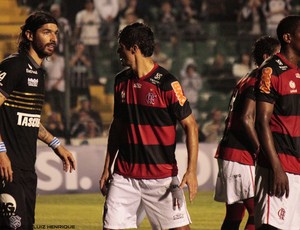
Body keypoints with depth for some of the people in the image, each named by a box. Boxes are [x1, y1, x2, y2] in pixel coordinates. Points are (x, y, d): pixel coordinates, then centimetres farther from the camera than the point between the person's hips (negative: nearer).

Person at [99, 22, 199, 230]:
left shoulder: (166, 83, -11)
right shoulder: (121, 81, 7)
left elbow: (190, 125, -9)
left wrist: (192, 170, -17)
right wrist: (107, 168, 16)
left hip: (162, 175, -5)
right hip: (124, 175, 5)